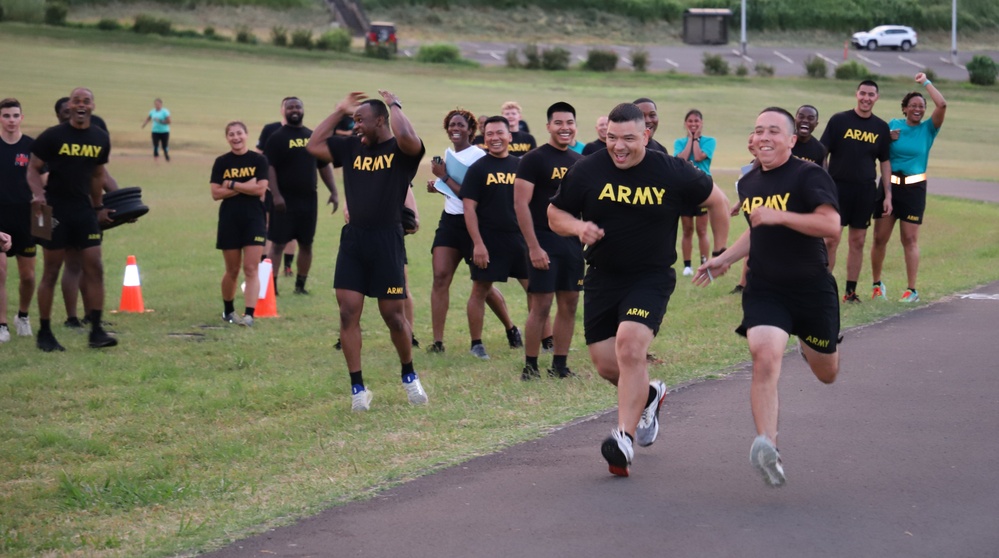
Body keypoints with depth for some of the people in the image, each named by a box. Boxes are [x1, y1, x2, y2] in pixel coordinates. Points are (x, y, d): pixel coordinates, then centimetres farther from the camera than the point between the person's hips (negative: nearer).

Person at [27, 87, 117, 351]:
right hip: (55, 210, -4)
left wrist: (99, 207, 19)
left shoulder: (100, 139, 6)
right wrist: (38, 193, -21)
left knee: (94, 268, -4)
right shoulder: (53, 136, -7)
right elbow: (33, 168, -3)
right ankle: (44, 333, 10)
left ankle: (96, 331, -1)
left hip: (85, 211, 4)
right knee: (51, 272, 1)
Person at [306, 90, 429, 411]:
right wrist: (339, 111, 11)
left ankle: (409, 376, 26)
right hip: (352, 240, 5)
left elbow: (407, 138, -28)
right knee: (348, 313, -2)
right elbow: (314, 146, 11)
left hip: (387, 241, -5)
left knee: (394, 315, 2)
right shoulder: (351, 147, 12)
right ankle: (358, 388, 6)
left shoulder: (401, 150, -5)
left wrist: (393, 104, -13)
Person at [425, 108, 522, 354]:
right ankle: (437, 341, -8)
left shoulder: (478, 156, -12)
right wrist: (437, 187, 7)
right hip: (449, 221, 6)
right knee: (440, 276, -9)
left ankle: (511, 330, 26)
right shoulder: (448, 154, 11)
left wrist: (444, 177, -16)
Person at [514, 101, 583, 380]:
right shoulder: (534, 159, -7)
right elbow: (520, 204, -12)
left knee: (569, 304, 6)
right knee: (540, 305, -6)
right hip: (545, 242, -6)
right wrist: (533, 247, -17)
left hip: (573, 242, 6)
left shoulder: (581, 162, 13)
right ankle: (530, 366, 3)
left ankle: (560, 365, 14)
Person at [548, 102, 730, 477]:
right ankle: (649, 396, 38)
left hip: (652, 277, -3)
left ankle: (625, 438, -22)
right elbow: (555, 215, 7)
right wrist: (579, 227, -15)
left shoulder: (672, 173, -7)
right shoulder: (586, 172, -4)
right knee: (606, 365, 4)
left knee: (629, 345, -25)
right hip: (602, 277, 4)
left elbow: (717, 201, 8)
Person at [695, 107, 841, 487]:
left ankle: (808, 345, 54)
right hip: (763, 290, 3)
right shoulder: (748, 183, 9)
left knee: (826, 374, 16)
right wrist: (725, 259, 15)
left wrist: (779, 215, -32)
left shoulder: (809, 177, -13)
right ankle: (766, 445, -29)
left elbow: (831, 224, -27)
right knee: (765, 358, -24)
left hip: (812, 289, -3)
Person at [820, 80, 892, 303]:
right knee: (831, 239, -7)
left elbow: (885, 162, 13)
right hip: (838, 186, -3)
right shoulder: (839, 120, -1)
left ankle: (851, 291, 13)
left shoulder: (881, 127, 8)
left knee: (858, 242, 6)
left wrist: (888, 195, 8)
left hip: (866, 190, 3)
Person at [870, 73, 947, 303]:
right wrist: (888, 138, -9)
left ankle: (912, 289, 2)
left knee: (910, 239, -2)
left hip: (914, 188, -2)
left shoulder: (927, 129, 1)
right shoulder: (893, 125, 6)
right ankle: (877, 284, 17)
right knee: (880, 238, 2)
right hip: (889, 185, 2)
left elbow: (942, 105, -15)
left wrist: (926, 82, -7)